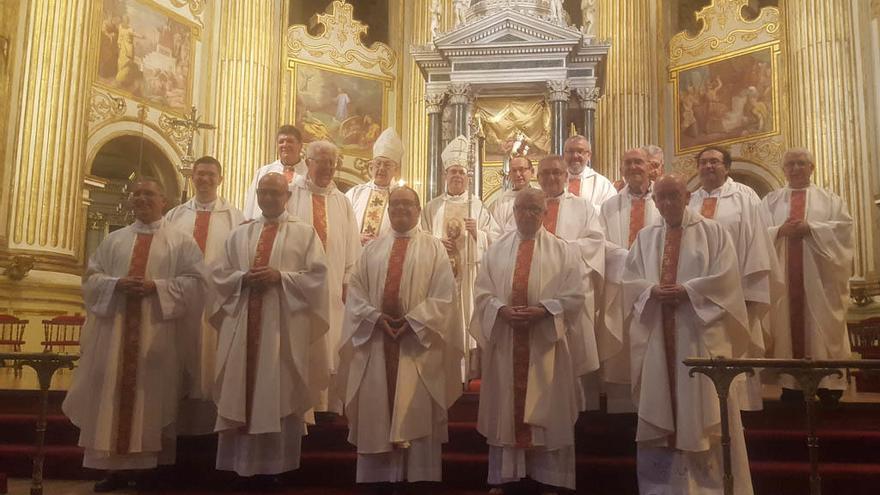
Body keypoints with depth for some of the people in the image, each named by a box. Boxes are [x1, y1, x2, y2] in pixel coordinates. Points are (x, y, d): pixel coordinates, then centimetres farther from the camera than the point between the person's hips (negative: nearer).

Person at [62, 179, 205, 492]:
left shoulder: (181, 241, 5)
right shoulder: (114, 240, 15)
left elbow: (195, 281, -4)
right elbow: (91, 277, 10)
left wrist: (157, 286, -16)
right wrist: (116, 284, -11)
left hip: (157, 332, -3)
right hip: (115, 328, 3)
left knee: (152, 394, 0)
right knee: (113, 394, 2)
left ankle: (149, 465, 9)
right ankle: (116, 467, 9)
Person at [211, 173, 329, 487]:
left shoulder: (305, 233, 6)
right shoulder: (240, 234, 15)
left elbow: (317, 276, -3)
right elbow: (220, 276, 11)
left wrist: (281, 277, -15)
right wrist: (244, 278, -9)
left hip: (285, 325, -3)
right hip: (244, 323, 3)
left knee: (279, 395, -1)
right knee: (243, 392, 3)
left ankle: (274, 465, 8)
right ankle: (245, 463, 12)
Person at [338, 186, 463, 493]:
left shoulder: (434, 248, 5)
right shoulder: (372, 249, 14)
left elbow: (443, 296, -4)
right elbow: (355, 291, 7)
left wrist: (411, 321, -15)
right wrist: (376, 317, -10)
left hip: (418, 341, -3)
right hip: (376, 340, 3)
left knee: (416, 414, -2)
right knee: (376, 413, 4)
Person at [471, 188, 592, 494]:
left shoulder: (563, 251, 3)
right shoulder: (496, 250, 9)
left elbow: (574, 294, -4)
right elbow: (482, 292, 4)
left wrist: (543, 310, -18)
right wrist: (501, 309, -15)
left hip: (546, 342, -2)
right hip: (505, 341, 2)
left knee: (547, 410, 2)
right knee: (505, 408, 6)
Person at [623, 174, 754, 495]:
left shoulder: (712, 232, 4)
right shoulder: (645, 237, 14)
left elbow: (726, 275, -6)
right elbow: (630, 279, 7)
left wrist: (688, 290, -16)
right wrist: (653, 291, -12)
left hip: (700, 331, -3)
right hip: (657, 333, 3)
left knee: (703, 404, -1)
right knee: (659, 402, 4)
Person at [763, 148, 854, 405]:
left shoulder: (829, 199, 11)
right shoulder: (770, 200, 13)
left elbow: (843, 228, -3)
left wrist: (811, 228, -14)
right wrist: (780, 231, -15)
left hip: (818, 275, -1)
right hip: (783, 275, 1)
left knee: (822, 326, -1)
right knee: (787, 323, 0)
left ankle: (828, 382, 4)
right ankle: (790, 381, 4)